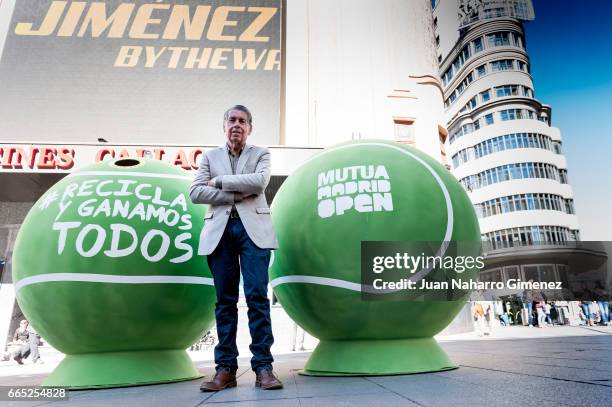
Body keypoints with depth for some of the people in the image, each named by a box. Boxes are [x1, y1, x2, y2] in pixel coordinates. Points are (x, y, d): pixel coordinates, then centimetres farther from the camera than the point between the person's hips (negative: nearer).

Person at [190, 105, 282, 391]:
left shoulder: (260, 153, 14)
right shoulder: (210, 156, 18)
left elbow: (259, 181, -7)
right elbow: (195, 193, 3)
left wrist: (220, 181, -2)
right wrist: (237, 195, -5)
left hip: (252, 228, -1)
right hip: (220, 230, 2)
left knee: (257, 296, -8)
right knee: (225, 300, 2)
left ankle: (263, 367, -2)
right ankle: (226, 369, 8)